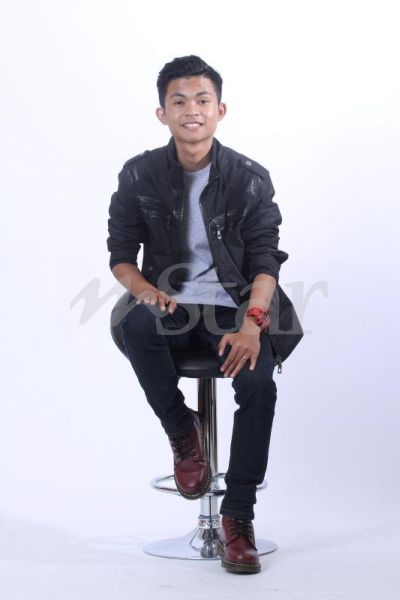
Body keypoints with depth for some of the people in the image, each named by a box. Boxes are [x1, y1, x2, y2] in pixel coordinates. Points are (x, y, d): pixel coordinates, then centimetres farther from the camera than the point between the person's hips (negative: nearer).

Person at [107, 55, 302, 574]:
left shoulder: (250, 178, -3)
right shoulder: (140, 176, 0)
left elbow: (266, 261, -5)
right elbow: (120, 254, 3)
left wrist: (252, 322, -23)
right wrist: (143, 288, -20)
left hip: (232, 306, 0)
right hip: (170, 305, 1)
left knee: (259, 381, -29)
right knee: (136, 325, -35)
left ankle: (239, 517, -13)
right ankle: (183, 434, -9)